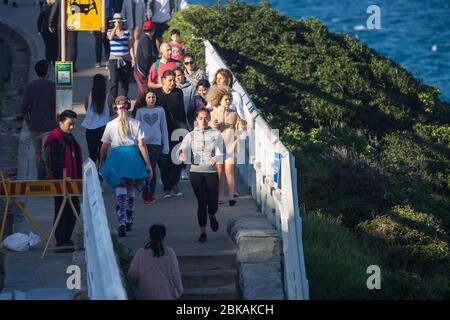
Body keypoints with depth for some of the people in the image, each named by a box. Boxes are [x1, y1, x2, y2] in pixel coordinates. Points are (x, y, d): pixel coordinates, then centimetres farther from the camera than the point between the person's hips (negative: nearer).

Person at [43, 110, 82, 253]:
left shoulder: (69, 138, 13)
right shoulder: (56, 140, -18)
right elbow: (55, 164, -22)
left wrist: (78, 179, 20)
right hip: (61, 182, -10)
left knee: (74, 209, 14)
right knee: (62, 210, -5)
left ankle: (65, 239, 25)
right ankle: (61, 243, 1)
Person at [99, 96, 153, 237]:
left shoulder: (110, 125, 1)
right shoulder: (136, 124, 2)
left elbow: (104, 147, 5)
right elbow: (142, 146, -2)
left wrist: (101, 163, 19)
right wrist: (148, 164, 1)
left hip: (117, 157, -2)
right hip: (133, 158, 2)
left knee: (120, 193, -7)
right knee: (131, 192, 19)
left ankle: (122, 223, -23)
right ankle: (129, 221, 29)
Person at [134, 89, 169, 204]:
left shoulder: (160, 110, 7)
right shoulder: (140, 111, 7)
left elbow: (164, 128, 9)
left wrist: (166, 146, 5)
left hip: (156, 143, 0)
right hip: (143, 143, 0)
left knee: (152, 169, -2)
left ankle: (150, 194, 5)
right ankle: (146, 193, 9)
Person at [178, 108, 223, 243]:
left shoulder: (216, 134, 4)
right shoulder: (191, 135, 6)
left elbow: (220, 152, -2)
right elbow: (183, 147, -6)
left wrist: (216, 158, -24)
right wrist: (181, 153, -30)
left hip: (211, 172, 0)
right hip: (196, 171, 0)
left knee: (213, 203, 1)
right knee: (201, 202, -3)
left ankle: (212, 215, 38)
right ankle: (203, 232, 9)